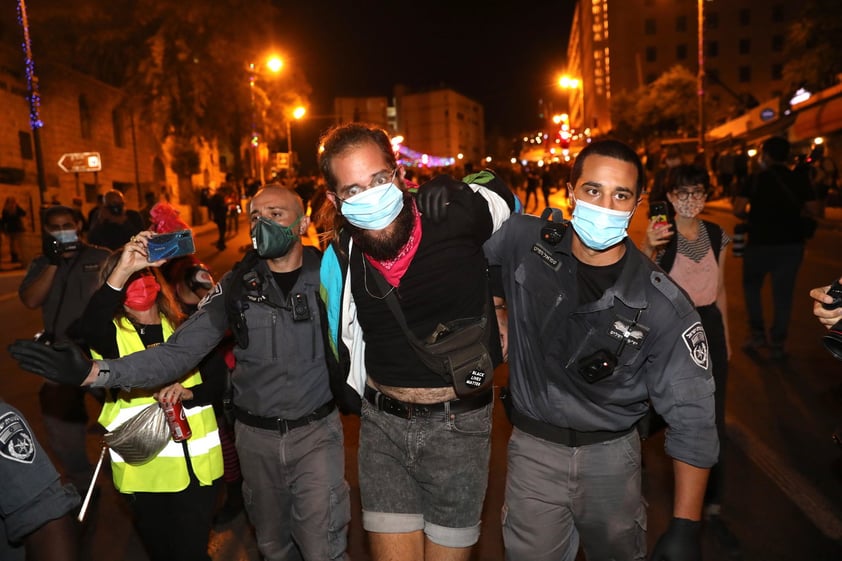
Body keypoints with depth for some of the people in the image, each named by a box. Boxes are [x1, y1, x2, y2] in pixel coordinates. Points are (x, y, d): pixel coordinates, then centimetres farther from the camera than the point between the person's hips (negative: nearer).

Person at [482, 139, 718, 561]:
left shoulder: (664, 306, -17)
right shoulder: (525, 241, -14)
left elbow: (692, 417, -10)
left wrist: (686, 526, -12)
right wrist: (500, 315, -4)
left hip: (611, 453, 0)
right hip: (533, 447, 1)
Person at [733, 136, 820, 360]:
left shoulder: (756, 178, -8)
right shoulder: (798, 179, 1)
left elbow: (738, 210, -15)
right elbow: (813, 210, 0)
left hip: (760, 243, -2)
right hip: (791, 243, 3)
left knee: (752, 286, 19)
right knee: (783, 293, 9)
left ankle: (757, 334, 14)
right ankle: (777, 344, 14)